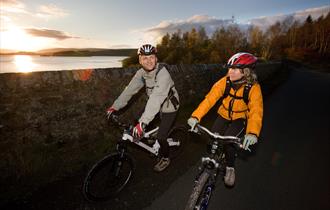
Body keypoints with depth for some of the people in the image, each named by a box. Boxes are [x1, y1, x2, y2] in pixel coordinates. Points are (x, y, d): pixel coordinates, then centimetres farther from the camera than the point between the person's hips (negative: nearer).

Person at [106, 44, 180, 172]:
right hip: (156, 106, 7)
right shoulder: (141, 72, -10)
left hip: (169, 108, -7)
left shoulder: (162, 74, -32)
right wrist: (115, 107, -13)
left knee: (160, 137, -11)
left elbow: (156, 99, -42)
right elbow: (130, 90, -9)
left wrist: (143, 122, -48)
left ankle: (165, 159, 19)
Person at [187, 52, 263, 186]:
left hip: (240, 118, -2)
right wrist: (195, 116, -41)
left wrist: (252, 133, -53)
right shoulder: (224, 81, -20)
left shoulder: (253, 88, -24)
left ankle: (230, 168, 6)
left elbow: (256, 111, -35)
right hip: (224, 115, 3)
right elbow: (209, 99, -28)